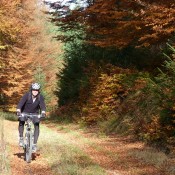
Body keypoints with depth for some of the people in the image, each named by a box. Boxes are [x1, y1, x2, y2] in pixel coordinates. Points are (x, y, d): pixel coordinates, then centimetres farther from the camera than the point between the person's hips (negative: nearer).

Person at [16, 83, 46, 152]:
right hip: (25, 112, -1)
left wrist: (43, 113, -49)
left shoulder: (40, 97, -18)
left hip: (35, 113, 1)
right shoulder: (27, 95, -23)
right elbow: (20, 103, -33)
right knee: (21, 122, -29)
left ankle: (34, 144, -11)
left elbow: (42, 105, -29)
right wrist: (18, 111, -50)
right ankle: (21, 138, -11)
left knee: (37, 126, -18)